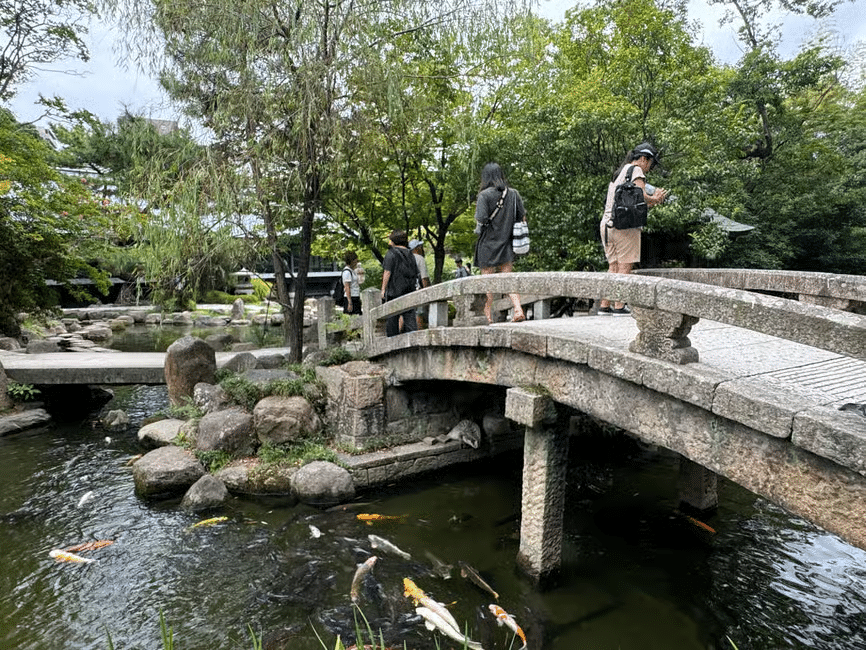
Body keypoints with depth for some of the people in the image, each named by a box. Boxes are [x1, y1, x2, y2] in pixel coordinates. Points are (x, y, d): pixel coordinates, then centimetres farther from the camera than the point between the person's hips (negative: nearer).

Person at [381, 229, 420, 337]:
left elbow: (387, 272, -10)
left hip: (395, 290, -5)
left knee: (392, 318, 1)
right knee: (410, 316, 3)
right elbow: (416, 273, 16)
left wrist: (383, 289, -7)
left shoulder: (391, 253, -5)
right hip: (409, 290, 5)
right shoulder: (410, 254, 14)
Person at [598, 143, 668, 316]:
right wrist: (655, 198, 6)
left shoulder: (618, 173, 27)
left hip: (606, 223, 8)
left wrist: (651, 201, 17)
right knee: (625, 266, -6)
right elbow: (641, 195, -12)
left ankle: (604, 306, 6)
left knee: (613, 266, 9)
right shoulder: (636, 170, 1)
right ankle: (619, 307, -8)